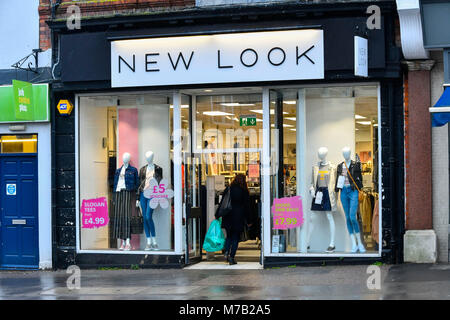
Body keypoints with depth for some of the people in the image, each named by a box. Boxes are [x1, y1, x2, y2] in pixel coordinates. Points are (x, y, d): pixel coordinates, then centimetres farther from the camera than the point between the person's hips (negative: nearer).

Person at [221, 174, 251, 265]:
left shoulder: (229, 189, 2)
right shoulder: (244, 191, -4)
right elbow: (246, 206, -2)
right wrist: (248, 220, 4)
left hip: (228, 217, 2)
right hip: (239, 217, -2)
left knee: (229, 236, 15)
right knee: (236, 237, 5)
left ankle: (226, 252, -7)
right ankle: (231, 257, 0)